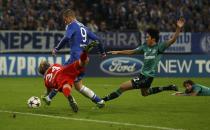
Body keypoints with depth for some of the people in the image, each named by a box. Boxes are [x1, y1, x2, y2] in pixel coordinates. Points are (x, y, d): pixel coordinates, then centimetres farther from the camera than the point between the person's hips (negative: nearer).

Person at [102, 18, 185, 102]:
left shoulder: (159, 47, -16)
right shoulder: (145, 46, 2)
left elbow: (172, 40, -26)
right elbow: (132, 51, 13)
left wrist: (178, 28, -38)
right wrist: (118, 52, 12)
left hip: (147, 77, -9)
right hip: (142, 74, 9)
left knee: (122, 87, -10)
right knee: (145, 93, 34)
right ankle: (169, 88, 35)